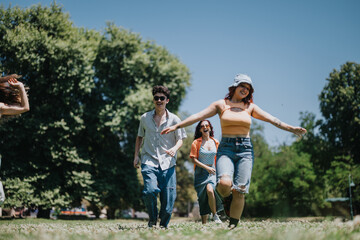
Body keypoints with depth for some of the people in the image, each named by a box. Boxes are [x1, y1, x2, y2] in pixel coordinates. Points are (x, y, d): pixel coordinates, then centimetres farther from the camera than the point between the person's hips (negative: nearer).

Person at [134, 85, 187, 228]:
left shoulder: (174, 119, 5)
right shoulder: (145, 118, 10)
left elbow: (180, 139, 6)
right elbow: (140, 137, 22)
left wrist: (174, 148, -15)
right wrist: (136, 155, 15)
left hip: (168, 163, 0)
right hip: (149, 161, 0)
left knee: (169, 196, -3)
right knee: (150, 191, -21)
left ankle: (164, 224, 20)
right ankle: (152, 219, 6)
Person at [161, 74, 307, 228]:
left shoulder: (250, 107, 13)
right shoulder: (221, 105, 8)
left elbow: (272, 120, 9)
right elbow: (198, 116, 3)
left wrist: (291, 129, -1)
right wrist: (176, 126, -3)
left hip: (245, 149, 2)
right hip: (226, 148, -2)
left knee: (240, 190, -7)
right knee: (224, 183, -26)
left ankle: (233, 225, 6)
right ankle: (227, 198, 11)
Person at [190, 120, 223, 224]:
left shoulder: (215, 142, 8)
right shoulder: (196, 142, -2)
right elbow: (194, 159, -6)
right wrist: (206, 167, -13)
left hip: (212, 172, 1)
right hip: (200, 173, -1)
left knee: (210, 190, -27)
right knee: (203, 197, -6)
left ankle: (215, 214, -10)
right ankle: (204, 223, 4)